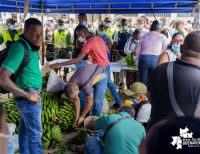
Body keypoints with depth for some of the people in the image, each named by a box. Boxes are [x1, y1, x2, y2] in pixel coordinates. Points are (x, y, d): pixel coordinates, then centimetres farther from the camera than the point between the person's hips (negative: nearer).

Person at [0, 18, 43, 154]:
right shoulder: (20, 48, -24)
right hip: (28, 97, -9)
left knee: (25, 130, 21)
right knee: (35, 133, 2)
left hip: (31, 94, 9)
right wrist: (28, 95, -22)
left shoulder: (30, 46, 2)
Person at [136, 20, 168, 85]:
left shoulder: (144, 37, 17)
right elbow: (165, 51, 4)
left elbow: (138, 51, 15)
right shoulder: (162, 37, 8)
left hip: (143, 59, 3)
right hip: (155, 60, -2)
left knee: (143, 83, 6)